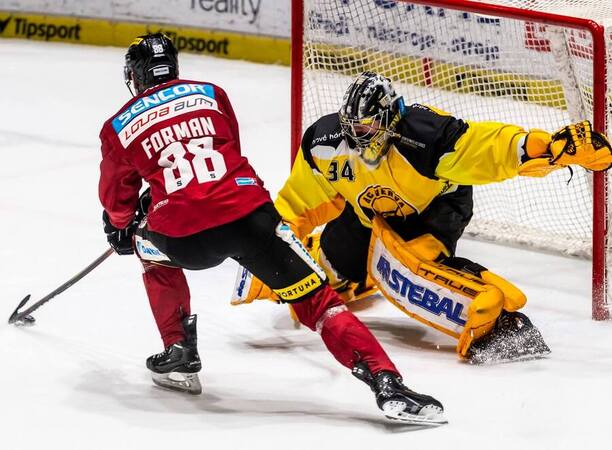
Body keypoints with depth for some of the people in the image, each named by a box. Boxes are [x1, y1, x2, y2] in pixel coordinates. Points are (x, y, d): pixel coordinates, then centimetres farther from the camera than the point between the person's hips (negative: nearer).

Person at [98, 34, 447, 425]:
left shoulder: (119, 128, 16)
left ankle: (180, 354, 28)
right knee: (317, 300, 2)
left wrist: (121, 228, 51)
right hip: (248, 214, 1)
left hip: (184, 238, -1)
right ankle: (387, 383, -15)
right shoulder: (211, 95, 21)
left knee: (152, 249, 34)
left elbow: (117, 197, 28)